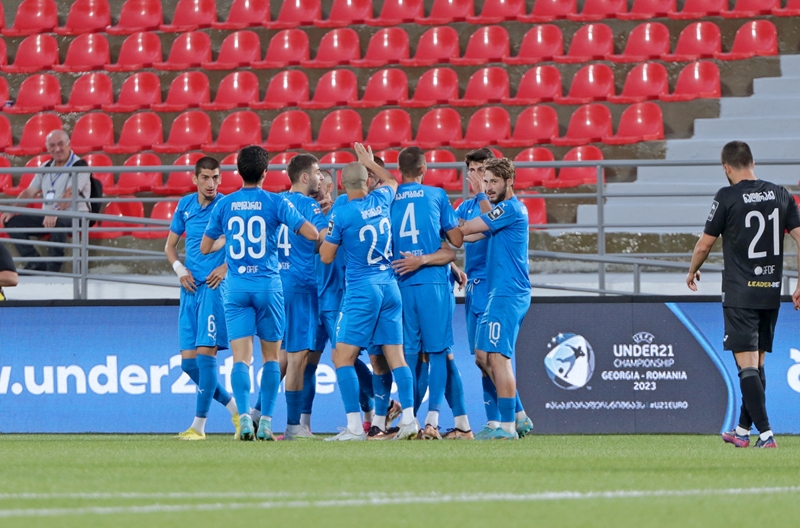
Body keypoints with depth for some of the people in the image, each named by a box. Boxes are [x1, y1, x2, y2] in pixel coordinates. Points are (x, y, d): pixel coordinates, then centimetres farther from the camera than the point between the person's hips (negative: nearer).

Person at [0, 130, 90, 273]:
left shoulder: (79, 166, -8)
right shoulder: (46, 168, 15)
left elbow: (70, 194, -24)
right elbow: (29, 192, 14)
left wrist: (56, 213, -40)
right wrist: (12, 211, -2)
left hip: (75, 218, -7)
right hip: (47, 217, 7)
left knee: (59, 223, -41)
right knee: (13, 222, -9)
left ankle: (53, 268, -33)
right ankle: (35, 262, -17)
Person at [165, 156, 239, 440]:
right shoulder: (185, 205, 11)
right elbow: (170, 245, 21)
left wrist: (226, 267, -13)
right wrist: (179, 269, 3)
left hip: (215, 286, -6)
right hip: (190, 288, 6)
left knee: (206, 352, -13)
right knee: (189, 361, 2)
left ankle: (199, 424, -8)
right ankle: (235, 409, 17)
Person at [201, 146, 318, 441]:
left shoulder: (224, 205, 4)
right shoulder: (275, 203, -3)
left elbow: (204, 247, 13)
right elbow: (312, 233, -7)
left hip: (235, 287, 1)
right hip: (268, 284, -1)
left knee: (241, 357, -2)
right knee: (271, 356, 10)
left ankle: (244, 418, -19)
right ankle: (265, 422, 5)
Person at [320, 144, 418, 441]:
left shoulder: (342, 214, -11)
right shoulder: (381, 201, 5)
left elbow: (326, 257, -3)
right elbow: (391, 181, 30)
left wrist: (327, 234, 14)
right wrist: (370, 163, 44)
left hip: (361, 291, -6)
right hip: (390, 288, 6)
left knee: (343, 358, -4)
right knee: (395, 355, 6)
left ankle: (355, 426, -12)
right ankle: (409, 418, -1)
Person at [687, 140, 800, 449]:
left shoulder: (728, 197, -8)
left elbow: (705, 244, -1)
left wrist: (692, 272, 18)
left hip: (740, 294, -5)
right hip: (771, 294, 5)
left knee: (747, 364, -7)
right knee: (757, 363, 15)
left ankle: (765, 433, -17)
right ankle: (743, 430, 24)